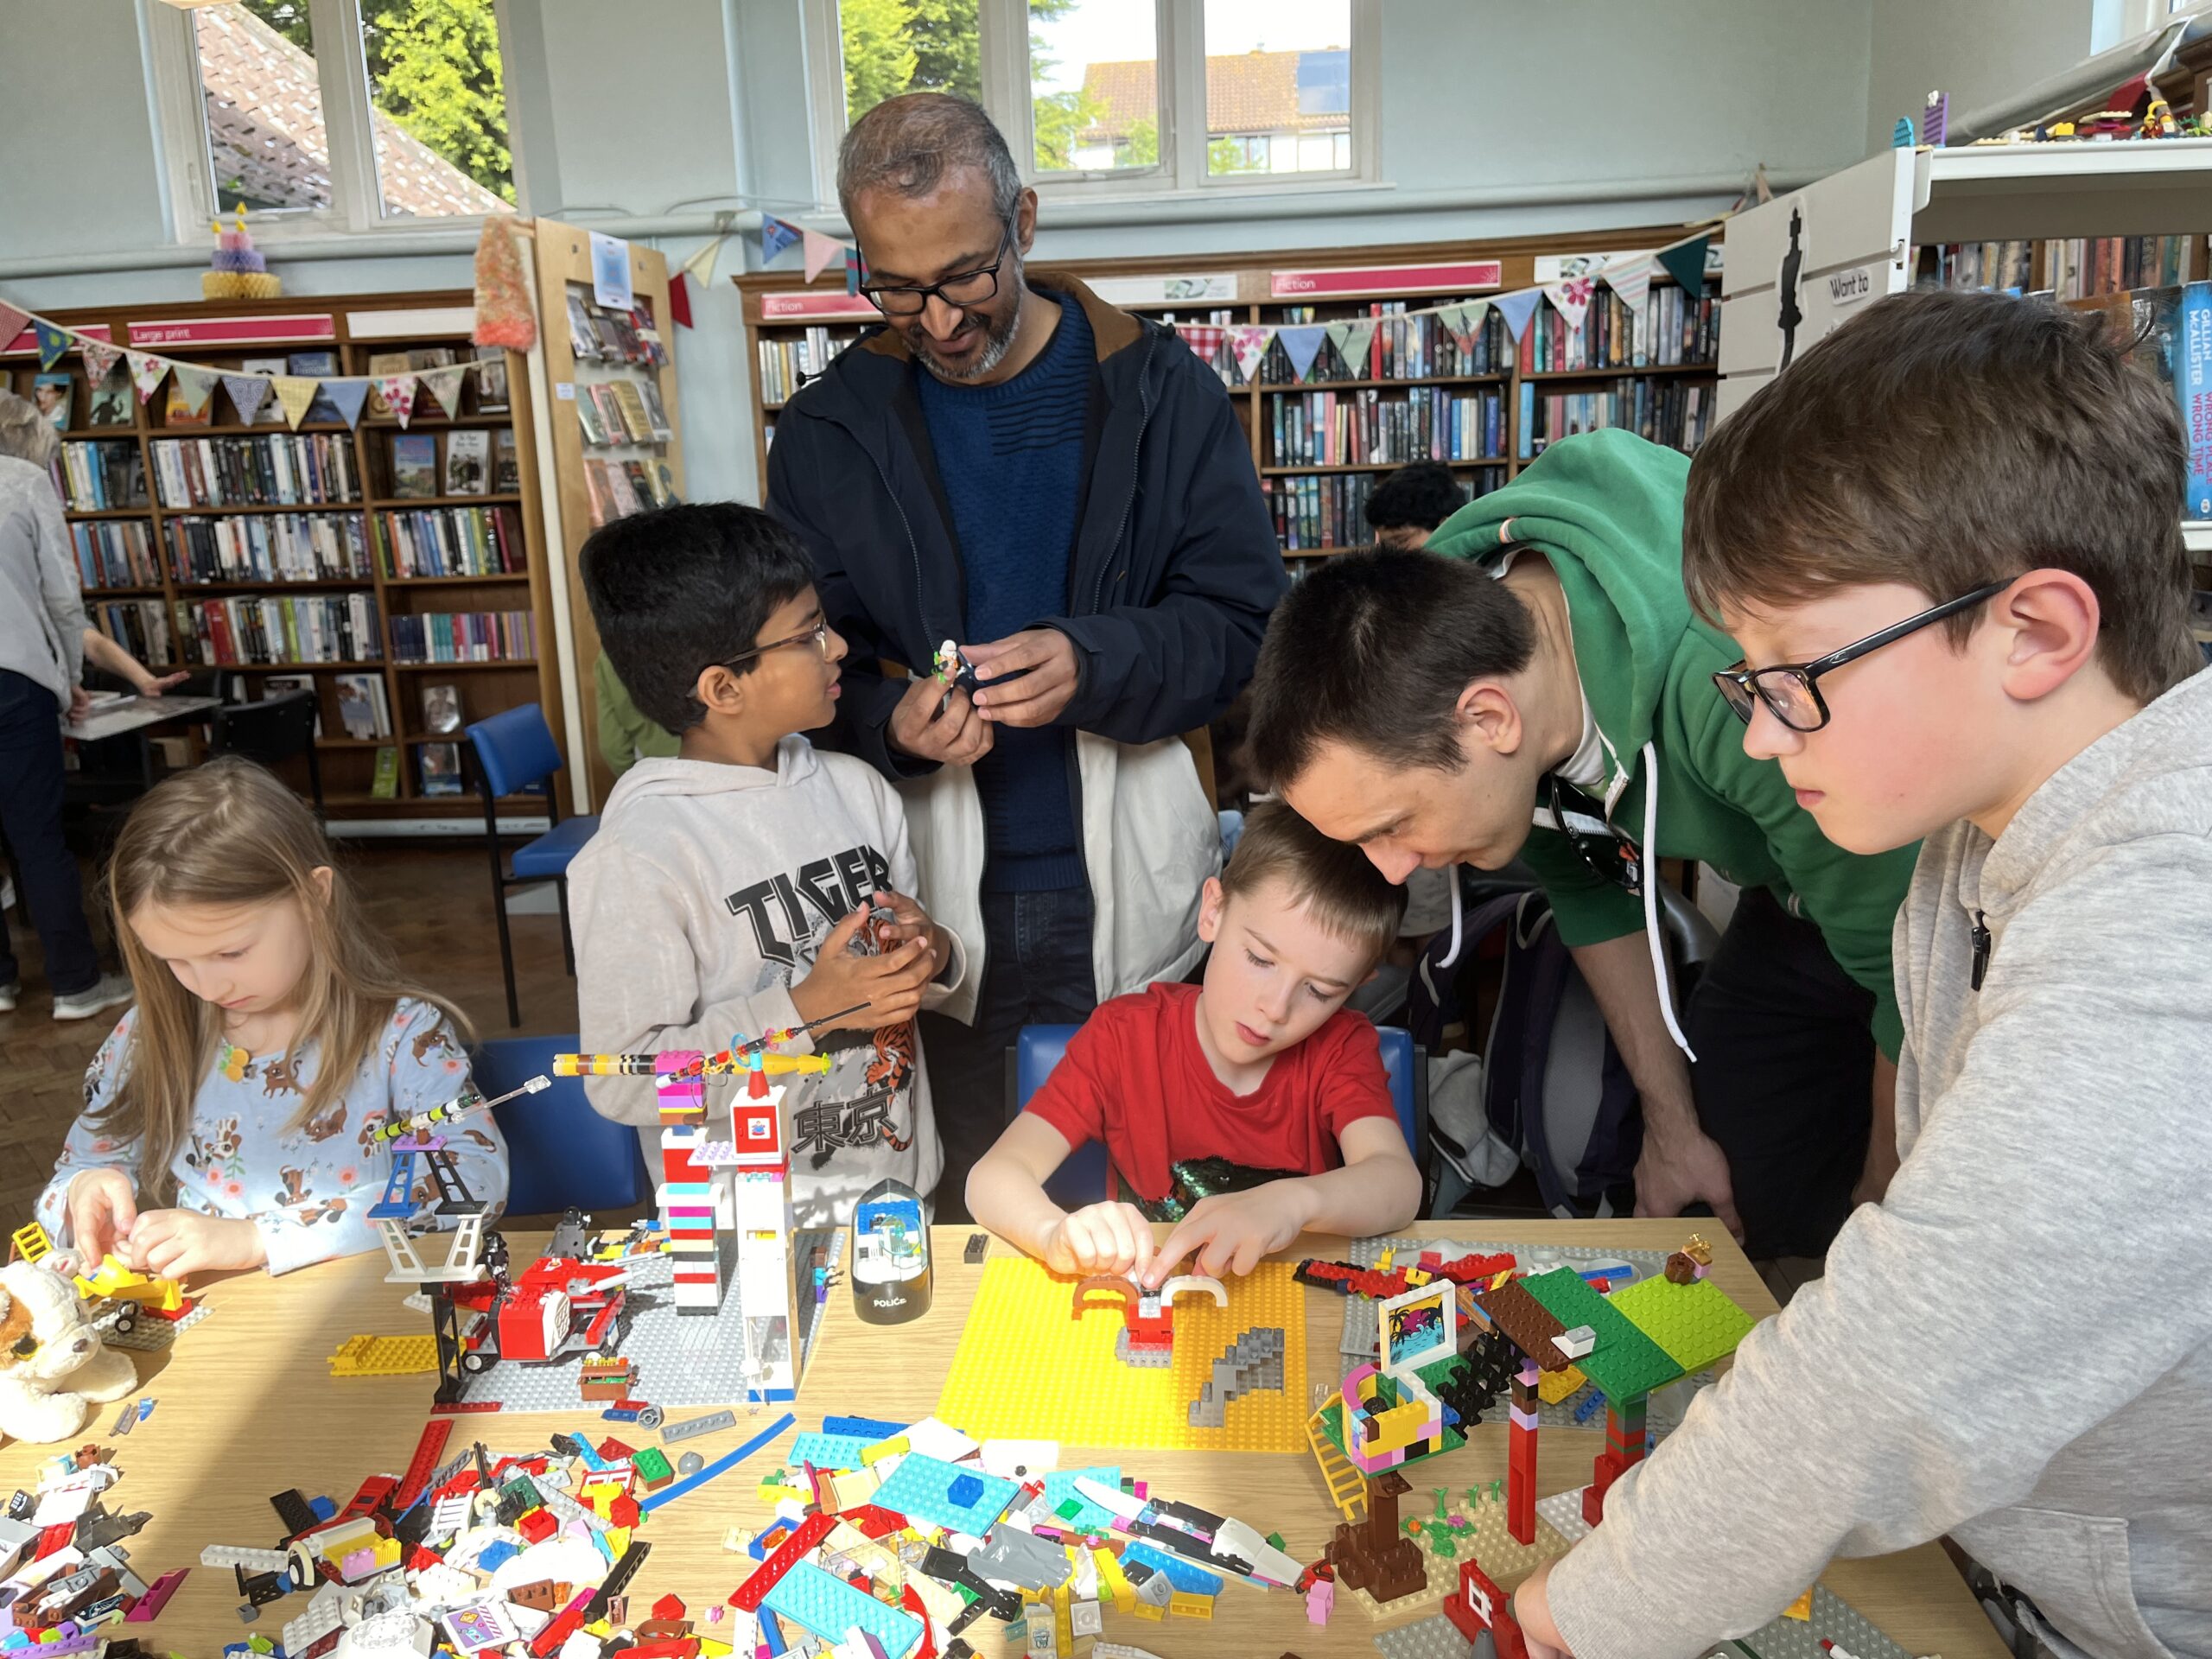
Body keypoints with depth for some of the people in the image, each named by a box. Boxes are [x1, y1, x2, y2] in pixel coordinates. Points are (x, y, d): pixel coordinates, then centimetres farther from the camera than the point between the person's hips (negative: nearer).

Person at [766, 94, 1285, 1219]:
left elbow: (1244, 619, -3)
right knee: (957, 1222, 13)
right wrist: (894, 727, -17)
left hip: (1132, 901, 0)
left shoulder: (1160, 392, -1)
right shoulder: (828, 432, 2)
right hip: (939, 911, 1)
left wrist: (1096, 666, -22)